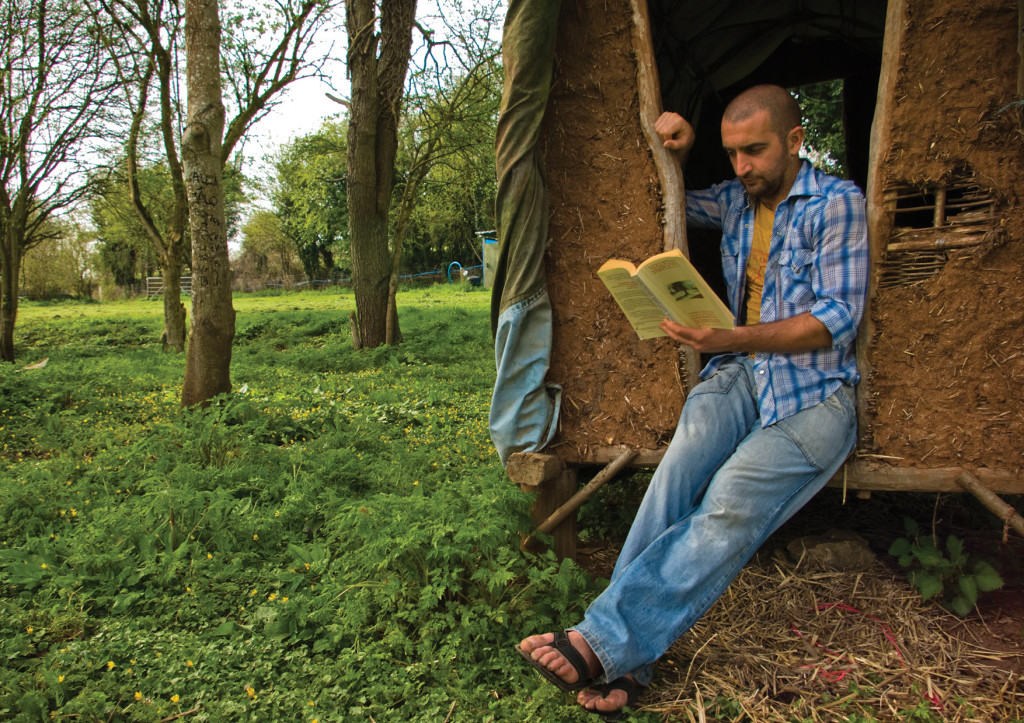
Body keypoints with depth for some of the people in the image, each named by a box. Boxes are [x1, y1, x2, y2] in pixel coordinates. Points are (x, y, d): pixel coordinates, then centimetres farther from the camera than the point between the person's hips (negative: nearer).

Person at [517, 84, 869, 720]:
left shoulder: (837, 203, -1)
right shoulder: (733, 200, 18)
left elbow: (836, 319, -10)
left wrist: (732, 338, -26)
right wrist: (677, 152, 15)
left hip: (815, 389, -4)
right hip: (741, 372, 4)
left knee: (731, 505, -31)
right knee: (679, 469, -29)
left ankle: (604, 639, -36)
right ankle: (624, 662, -36)